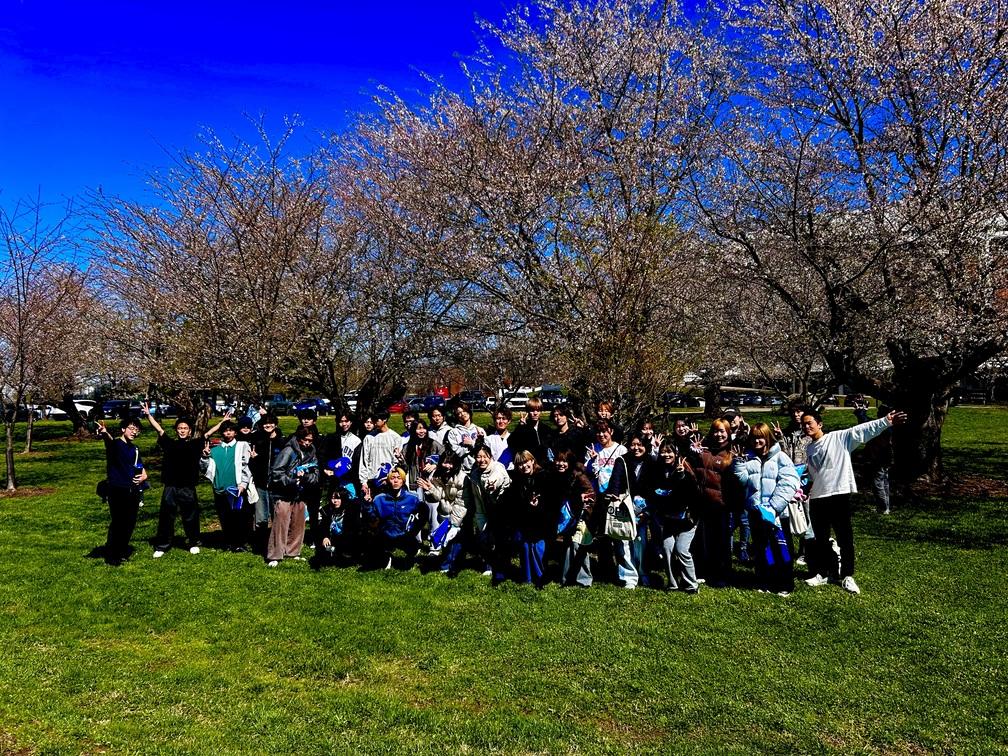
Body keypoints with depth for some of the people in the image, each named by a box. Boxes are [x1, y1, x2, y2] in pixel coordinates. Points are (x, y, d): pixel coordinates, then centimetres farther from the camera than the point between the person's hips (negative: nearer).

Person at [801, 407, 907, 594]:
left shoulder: (839, 438, -4)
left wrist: (886, 422, -25)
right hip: (817, 498, 5)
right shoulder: (810, 449, 14)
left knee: (845, 537, 2)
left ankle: (847, 576, 14)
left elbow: (863, 430, -14)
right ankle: (822, 574, 25)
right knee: (820, 538, 13)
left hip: (839, 495, -5)